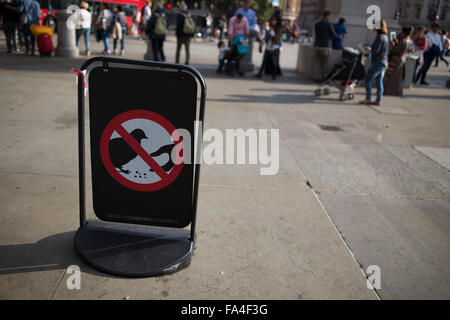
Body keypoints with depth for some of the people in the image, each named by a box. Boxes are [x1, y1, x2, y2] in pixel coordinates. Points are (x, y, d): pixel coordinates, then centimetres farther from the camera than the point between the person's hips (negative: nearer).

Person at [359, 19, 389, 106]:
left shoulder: (380, 37, -14)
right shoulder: (385, 37, 15)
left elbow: (375, 51, -19)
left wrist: (368, 50, 1)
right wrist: (370, 50, 16)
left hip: (378, 62, -9)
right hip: (384, 63, 9)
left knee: (367, 79, -5)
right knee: (379, 82, 9)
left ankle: (368, 99, -6)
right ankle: (378, 100, 9)